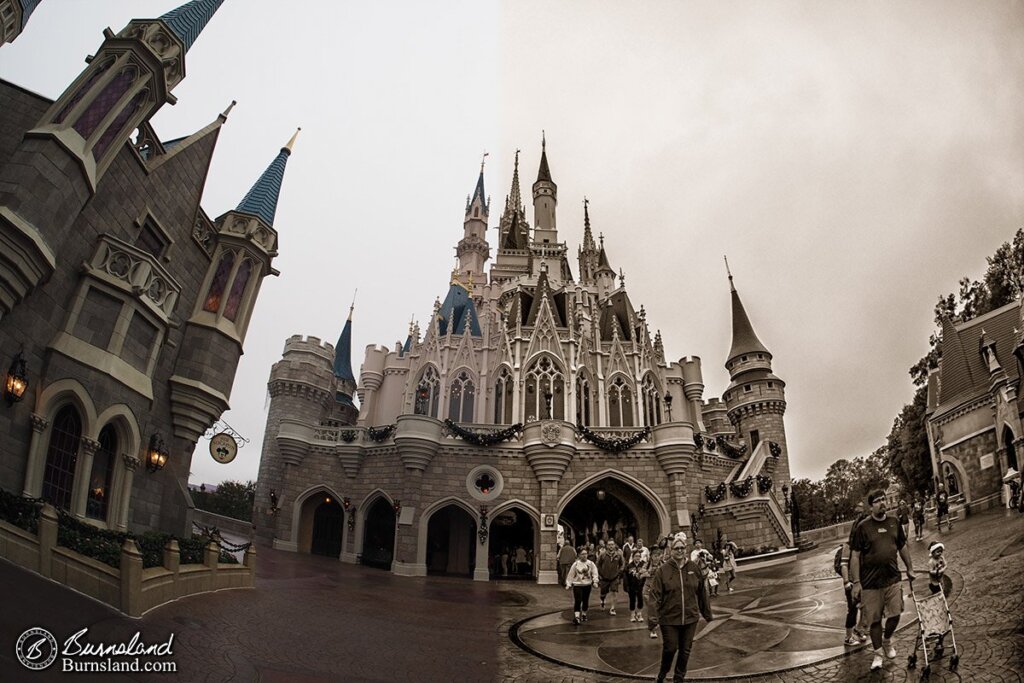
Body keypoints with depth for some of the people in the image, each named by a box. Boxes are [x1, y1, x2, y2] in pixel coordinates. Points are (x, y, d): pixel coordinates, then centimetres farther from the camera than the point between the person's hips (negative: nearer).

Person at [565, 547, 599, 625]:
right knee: (577, 601, -14)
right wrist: (568, 584, -1)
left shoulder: (590, 564, -3)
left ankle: (584, 614, 32)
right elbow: (570, 575, -1)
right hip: (577, 584, -3)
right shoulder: (575, 564, -7)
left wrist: (595, 581, -14)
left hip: (587, 585, 3)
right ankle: (576, 616, -14)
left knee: (586, 601, 12)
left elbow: (595, 572, -1)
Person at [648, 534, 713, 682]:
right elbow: (655, 595, -13)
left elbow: (702, 592, 7)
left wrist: (707, 613, 12)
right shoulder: (663, 570, -10)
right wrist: (653, 616, -23)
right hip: (669, 618, -3)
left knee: (685, 649, 12)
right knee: (670, 648, 4)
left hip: (690, 617, 3)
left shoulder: (694, 568, -1)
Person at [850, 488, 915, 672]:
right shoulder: (863, 526, -10)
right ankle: (878, 653, 21)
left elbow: (903, 547, 18)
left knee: (895, 615, 7)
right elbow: (855, 555, -8)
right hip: (871, 582, -3)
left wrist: (910, 569, 20)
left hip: (892, 579, 3)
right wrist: (856, 583, -11)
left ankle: (887, 640, 37)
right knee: (875, 620, 5)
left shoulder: (894, 522, 3)